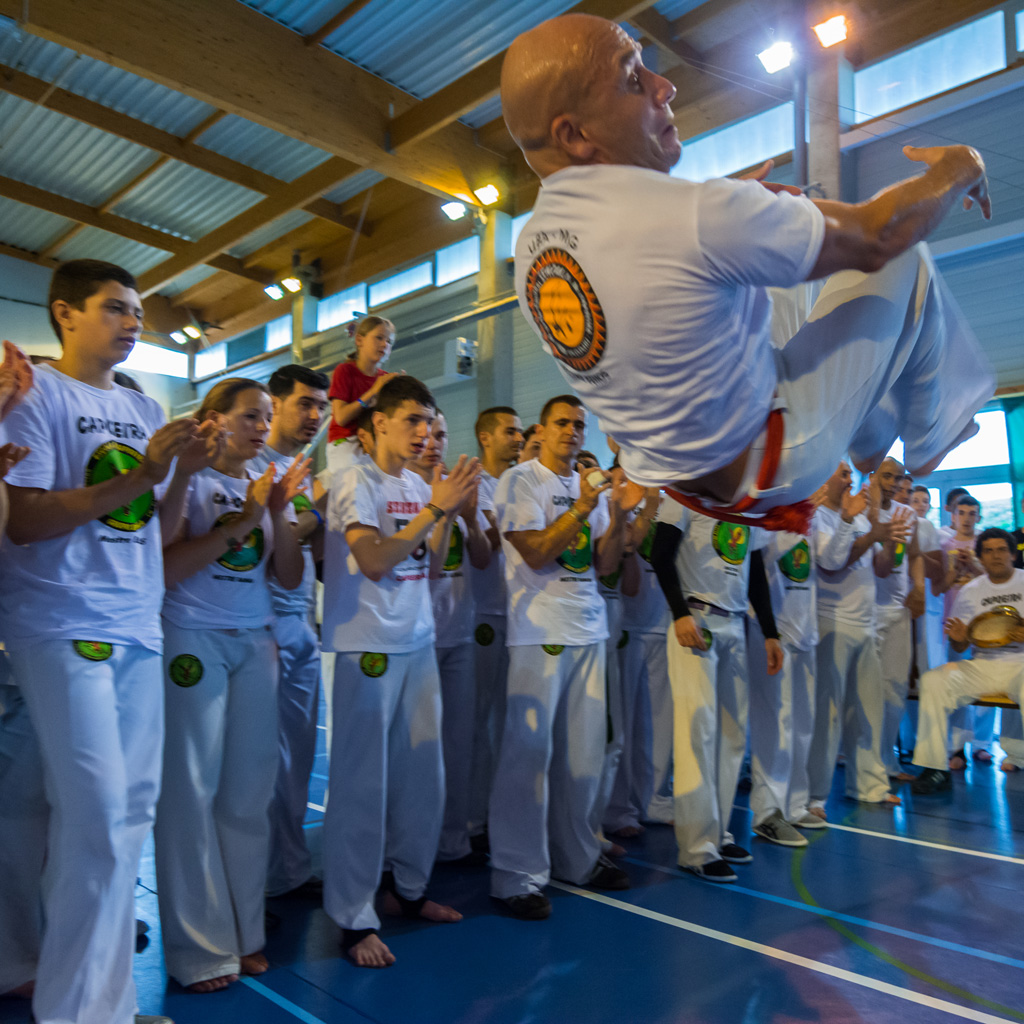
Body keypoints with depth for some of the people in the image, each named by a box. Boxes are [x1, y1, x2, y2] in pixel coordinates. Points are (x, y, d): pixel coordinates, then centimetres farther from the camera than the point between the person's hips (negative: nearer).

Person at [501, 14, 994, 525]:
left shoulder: (529, 247, -5)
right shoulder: (690, 214, -31)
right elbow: (875, 236, -16)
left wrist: (750, 209, 17)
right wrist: (959, 170, 4)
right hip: (761, 469, -7)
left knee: (804, 287, 25)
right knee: (903, 262, 3)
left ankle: (871, 440, 41)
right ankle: (932, 437, 28)